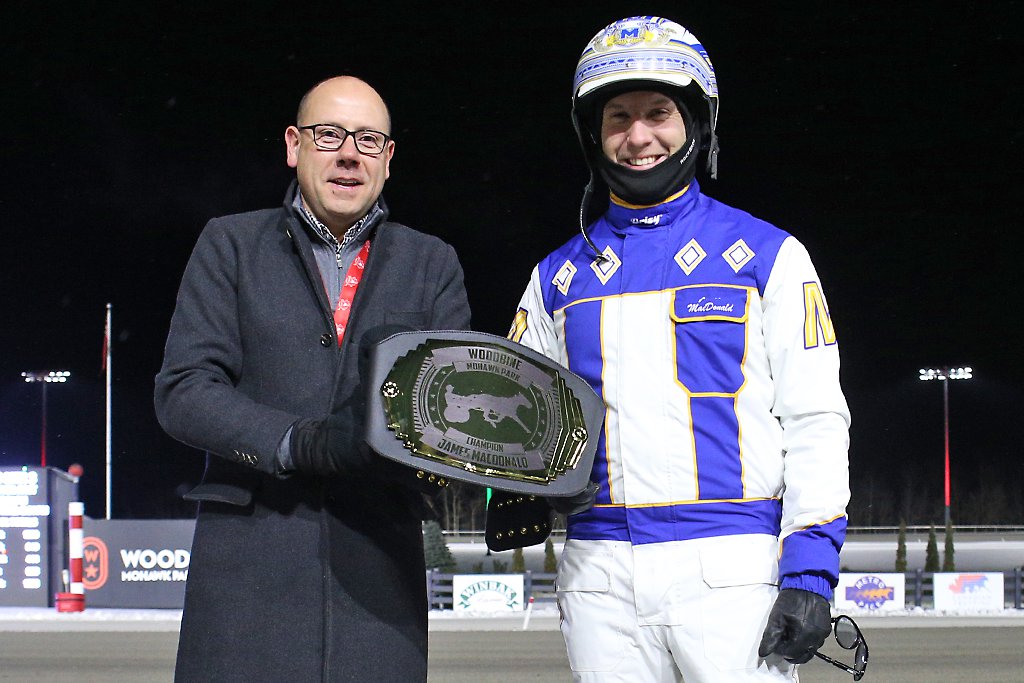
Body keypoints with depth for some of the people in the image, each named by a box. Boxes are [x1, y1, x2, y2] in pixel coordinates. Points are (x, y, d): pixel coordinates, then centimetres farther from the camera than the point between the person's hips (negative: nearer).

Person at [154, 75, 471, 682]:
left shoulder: (432, 263, 16)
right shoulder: (230, 245, 11)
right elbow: (183, 391, 0)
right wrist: (299, 444, -16)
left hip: (380, 565, 1)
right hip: (250, 558, -1)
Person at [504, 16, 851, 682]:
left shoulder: (768, 257, 5)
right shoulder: (558, 277, 15)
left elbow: (815, 420, 0)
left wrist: (811, 572, -9)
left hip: (732, 572, -3)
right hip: (599, 574, 3)